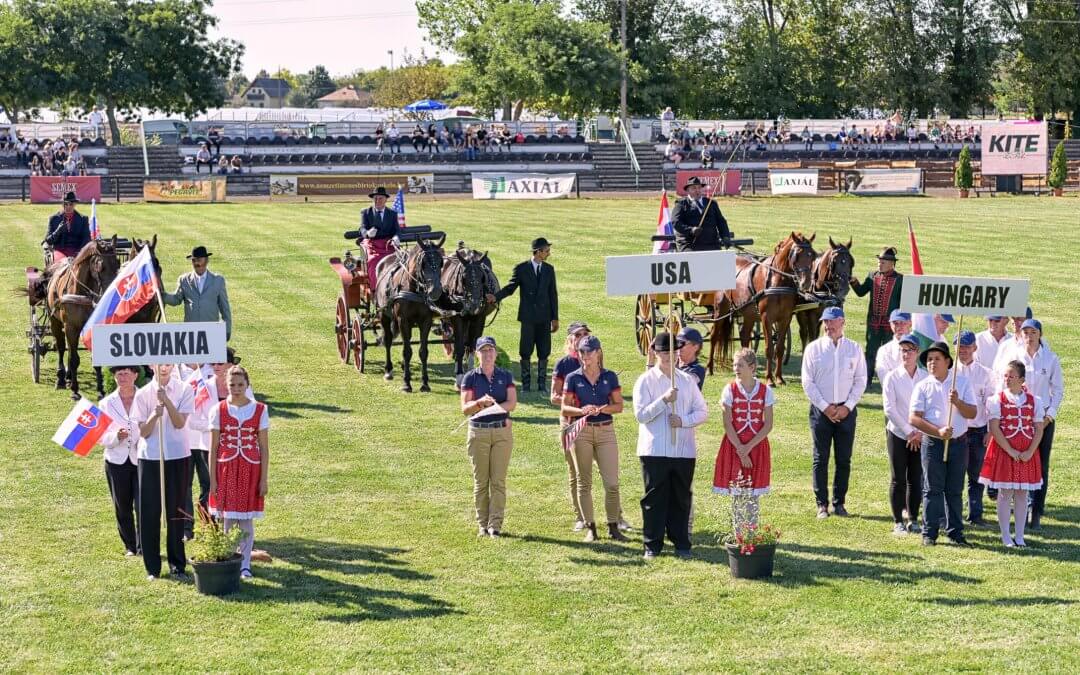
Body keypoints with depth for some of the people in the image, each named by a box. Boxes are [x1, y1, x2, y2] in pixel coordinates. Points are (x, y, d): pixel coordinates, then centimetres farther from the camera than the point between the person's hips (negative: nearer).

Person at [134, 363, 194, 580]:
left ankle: (177, 564, 16)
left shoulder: (184, 390, -2)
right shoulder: (143, 394, 1)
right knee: (149, 511, 1)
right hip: (150, 456, 1)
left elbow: (180, 423, -11)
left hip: (178, 456, -1)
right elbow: (143, 432, -2)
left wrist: (166, 400, -23)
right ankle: (152, 567, 9)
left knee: (176, 510, 6)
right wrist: (154, 415, -20)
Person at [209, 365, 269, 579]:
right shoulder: (218, 410, -1)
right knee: (227, 519, 2)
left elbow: (264, 448, 1)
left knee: (246, 520, 4)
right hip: (225, 469, 0)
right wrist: (212, 479, -3)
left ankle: (245, 564, 14)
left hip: (250, 470, 0)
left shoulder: (260, 410, 0)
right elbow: (213, 448, 1)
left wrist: (264, 479, -2)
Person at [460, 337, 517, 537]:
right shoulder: (470, 377, 3)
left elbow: (512, 403, -3)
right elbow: (464, 408, -4)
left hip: (502, 431, 1)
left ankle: (496, 524, -1)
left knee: (499, 480, -3)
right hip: (478, 432, -1)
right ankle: (482, 524, 8)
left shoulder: (505, 376, 7)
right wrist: (481, 402, -23)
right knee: (481, 481, 2)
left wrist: (493, 406, -20)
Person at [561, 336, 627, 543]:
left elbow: (619, 406, 5)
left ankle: (613, 527, 5)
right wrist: (581, 410, -17)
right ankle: (590, 527, 13)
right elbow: (565, 408, 2)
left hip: (605, 431, 0)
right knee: (584, 482, 5)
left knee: (612, 483, -6)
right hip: (581, 432, 0)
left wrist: (601, 409, -14)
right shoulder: (573, 378, 3)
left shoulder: (609, 376, 5)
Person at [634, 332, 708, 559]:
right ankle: (652, 544, 8)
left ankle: (681, 544, 15)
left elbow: (702, 411, 8)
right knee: (654, 497, 1)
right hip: (654, 450, -3)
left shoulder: (687, 380, 10)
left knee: (681, 498, 7)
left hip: (684, 449, 3)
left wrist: (683, 420, -10)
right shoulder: (645, 381, 0)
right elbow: (641, 414, -8)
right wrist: (664, 400, -20)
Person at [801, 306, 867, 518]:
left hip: (846, 410, 1)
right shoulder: (814, 348, 2)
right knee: (820, 458, 1)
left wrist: (847, 406, -7)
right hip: (821, 410, -1)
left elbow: (860, 381, 5)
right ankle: (822, 504, 6)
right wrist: (825, 407, -8)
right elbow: (807, 382, -1)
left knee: (844, 459, 4)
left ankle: (839, 502, 13)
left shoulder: (854, 349, 6)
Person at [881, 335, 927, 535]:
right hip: (897, 434, -1)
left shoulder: (926, 378, 3)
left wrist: (919, 433, -8)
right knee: (898, 479, 1)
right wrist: (909, 432, -9)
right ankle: (898, 522, 7)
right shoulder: (892, 377, -2)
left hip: (920, 437, 2)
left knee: (916, 479, 4)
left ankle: (913, 519, 14)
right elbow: (889, 408, -7)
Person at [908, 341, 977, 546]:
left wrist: (957, 402, -18)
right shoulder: (923, 386, 2)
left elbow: (972, 413, 0)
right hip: (932, 443, -1)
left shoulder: (962, 383, 6)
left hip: (958, 443, 1)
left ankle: (955, 532, 14)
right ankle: (929, 533, 6)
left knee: (955, 490, 6)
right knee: (932, 489, 1)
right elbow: (914, 418, -6)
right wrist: (938, 431, -16)